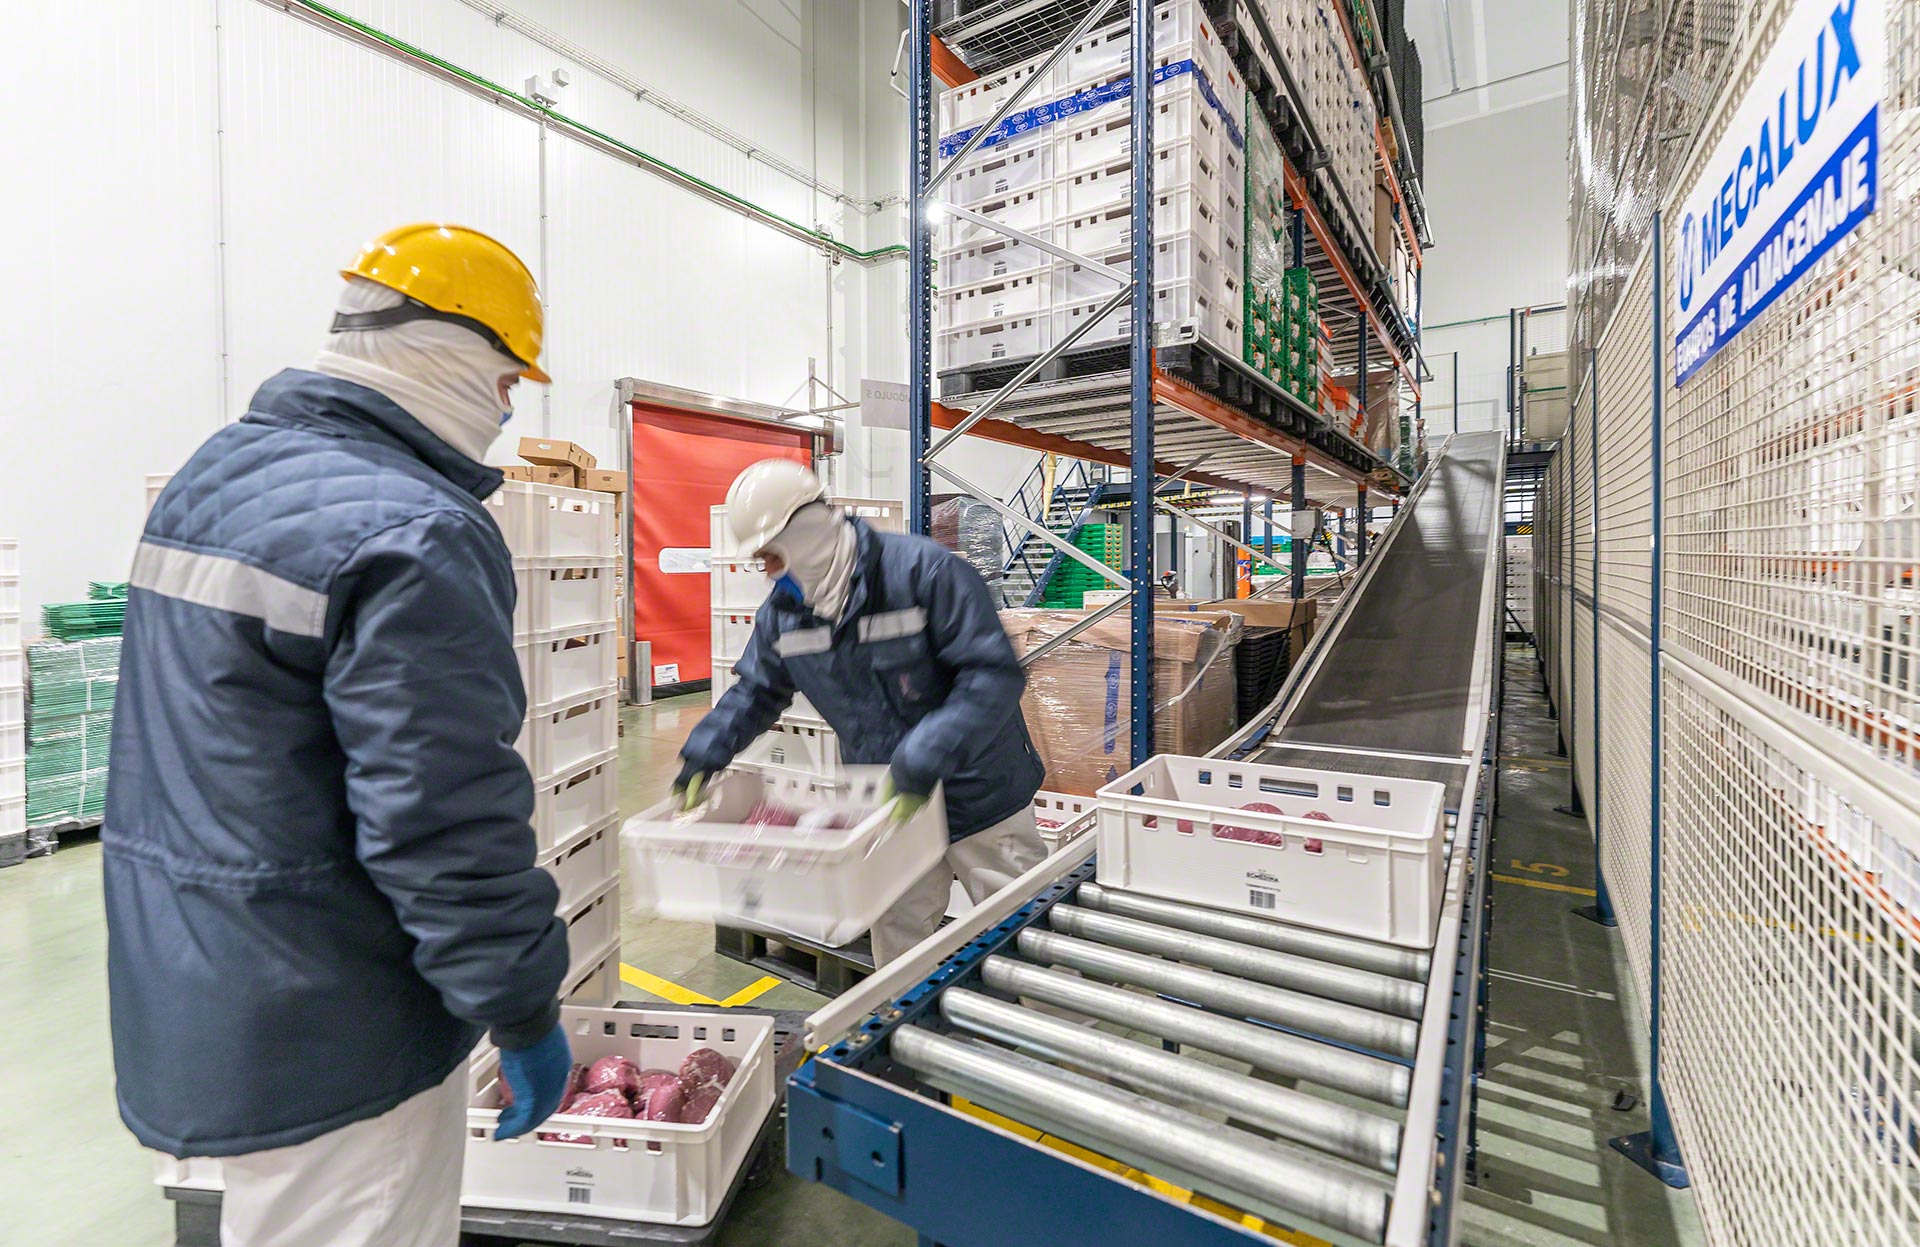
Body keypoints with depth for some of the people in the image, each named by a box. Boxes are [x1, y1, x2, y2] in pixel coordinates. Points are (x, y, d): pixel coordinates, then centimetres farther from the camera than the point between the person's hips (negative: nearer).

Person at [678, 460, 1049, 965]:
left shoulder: (923, 570, -23)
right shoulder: (782, 610, -2)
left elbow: (995, 674, -28)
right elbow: (756, 691, 13)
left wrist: (924, 759, -35)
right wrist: (705, 753, 0)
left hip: (978, 796, -5)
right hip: (888, 806, 5)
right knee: (897, 932, 18)